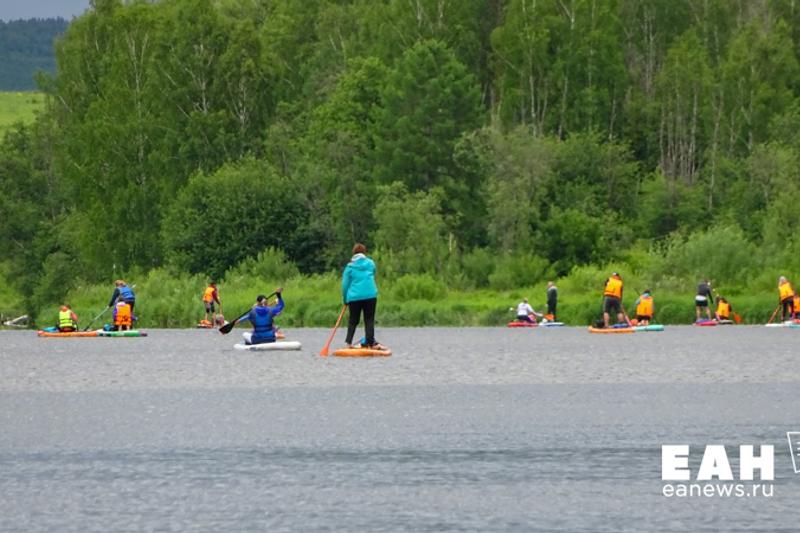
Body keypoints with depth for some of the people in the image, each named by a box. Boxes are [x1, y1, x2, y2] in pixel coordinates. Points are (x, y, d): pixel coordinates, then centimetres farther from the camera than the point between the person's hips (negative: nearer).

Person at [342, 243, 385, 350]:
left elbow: (345, 284, 3)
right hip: (370, 295, 0)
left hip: (354, 297, 0)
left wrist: (345, 299, 13)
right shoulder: (371, 263, 6)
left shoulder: (350, 267, 1)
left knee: (353, 320, 10)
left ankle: (348, 342, 5)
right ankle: (371, 342, -6)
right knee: (369, 320, 3)